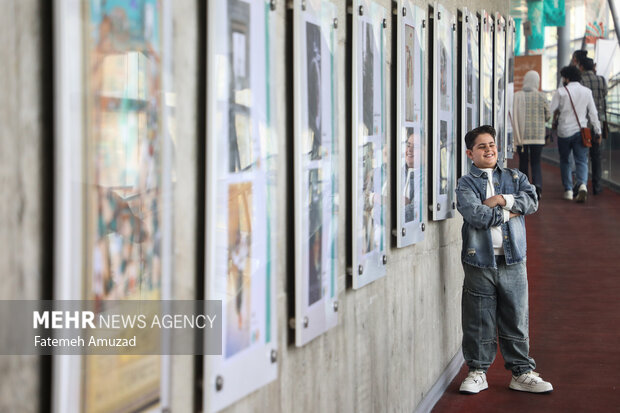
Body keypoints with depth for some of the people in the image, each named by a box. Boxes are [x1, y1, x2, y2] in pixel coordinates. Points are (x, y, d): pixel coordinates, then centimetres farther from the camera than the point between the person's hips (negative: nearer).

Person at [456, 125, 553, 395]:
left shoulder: (515, 177, 15)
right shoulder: (466, 183, 3)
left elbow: (532, 202, -1)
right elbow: (475, 215, -14)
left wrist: (502, 200, -10)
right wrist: (509, 213, -6)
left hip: (513, 260, 2)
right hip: (480, 260, -2)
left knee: (516, 319, 5)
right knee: (479, 320, 2)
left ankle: (521, 372, 14)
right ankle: (478, 371, 15)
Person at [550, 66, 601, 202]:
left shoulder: (561, 92, -7)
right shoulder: (587, 91, 5)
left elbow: (550, 109, -7)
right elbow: (593, 113, 7)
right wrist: (597, 130, 13)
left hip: (564, 131, -2)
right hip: (581, 131, 2)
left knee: (564, 161, 13)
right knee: (581, 161, 2)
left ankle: (568, 190, 10)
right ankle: (582, 184, -23)